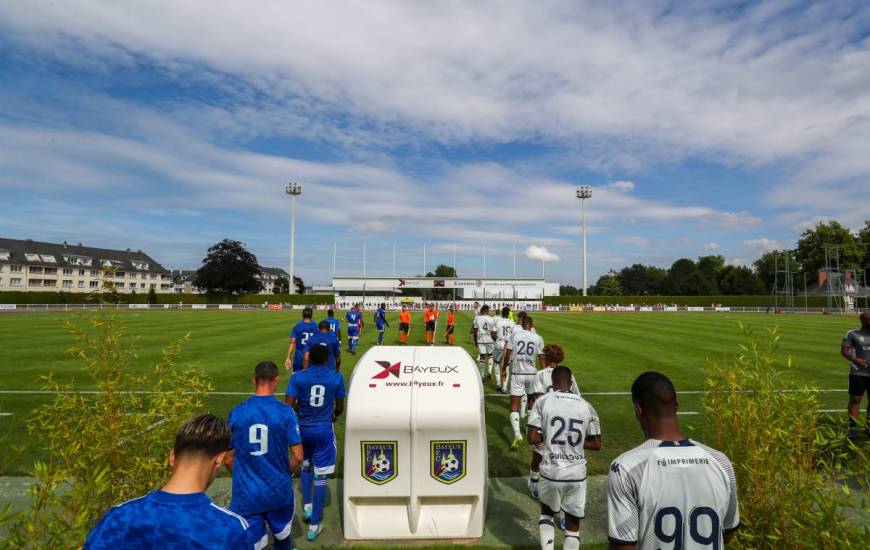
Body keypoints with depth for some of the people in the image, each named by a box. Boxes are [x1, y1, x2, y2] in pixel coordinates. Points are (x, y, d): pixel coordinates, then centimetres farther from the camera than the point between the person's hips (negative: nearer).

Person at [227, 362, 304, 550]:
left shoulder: (237, 412, -8)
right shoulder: (285, 411, -13)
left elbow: (229, 459, 0)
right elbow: (297, 456, -11)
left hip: (246, 493, 0)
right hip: (278, 490, 1)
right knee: (282, 534, 26)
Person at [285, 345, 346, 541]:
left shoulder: (298, 377, -6)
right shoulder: (336, 377, -4)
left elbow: (289, 405, -9)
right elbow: (339, 407, 4)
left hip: (303, 429, 1)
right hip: (324, 431, -1)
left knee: (305, 466, 28)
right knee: (320, 477, 6)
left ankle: (307, 506, 29)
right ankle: (315, 525, 13)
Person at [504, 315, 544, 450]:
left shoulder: (515, 335, -4)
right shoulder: (538, 338, -1)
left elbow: (507, 354, -3)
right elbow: (541, 359, 3)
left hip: (517, 373, -2)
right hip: (532, 374, 2)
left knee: (514, 405, 0)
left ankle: (517, 434, -16)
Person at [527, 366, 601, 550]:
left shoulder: (543, 401, -7)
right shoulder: (586, 406, 0)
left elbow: (532, 438, -11)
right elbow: (596, 444, 4)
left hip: (551, 472, -1)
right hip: (577, 474, 1)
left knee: (546, 513, 26)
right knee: (573, 524, 18)